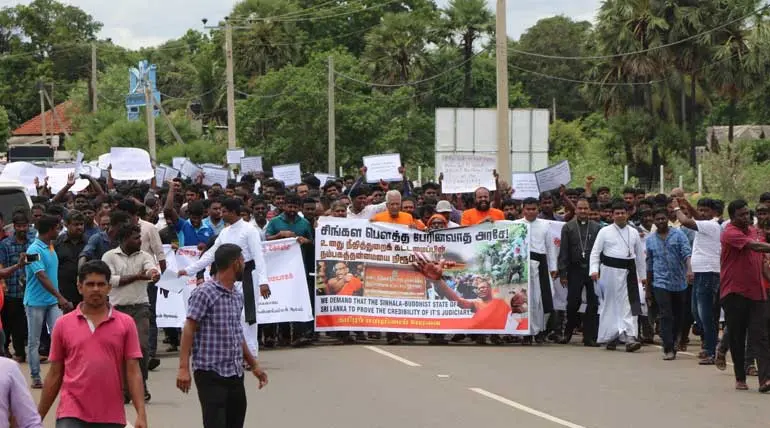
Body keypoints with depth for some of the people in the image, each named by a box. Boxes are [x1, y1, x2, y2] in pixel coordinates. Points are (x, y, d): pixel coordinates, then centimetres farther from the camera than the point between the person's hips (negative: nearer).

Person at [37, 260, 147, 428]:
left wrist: (141, 414, -10)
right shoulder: (63, 324, 5)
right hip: (72, 415, -1)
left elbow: (133, 372, 0)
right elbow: (55, 374, 10)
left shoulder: (126, 323, 3)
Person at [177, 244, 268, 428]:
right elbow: (189, 330, -13)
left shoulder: (237, 297, 14)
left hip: (235, 375, 8)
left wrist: (254, 365, 27)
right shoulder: (204, 293, -10)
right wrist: (184, 368, -20)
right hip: (210, 374, -8)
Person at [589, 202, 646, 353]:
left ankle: (630, 337, -11)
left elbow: (640, 254, 18)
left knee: (630, 305, -8)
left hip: (629, 271, 2)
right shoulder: (605, 232, 4)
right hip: (610, 271, -2)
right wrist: (594, 270, -11)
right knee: (610, 305, 3)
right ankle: (611, 337, 14)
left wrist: (643, 275, 18)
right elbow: (595, 252, 2)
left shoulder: (634, 233, 13)